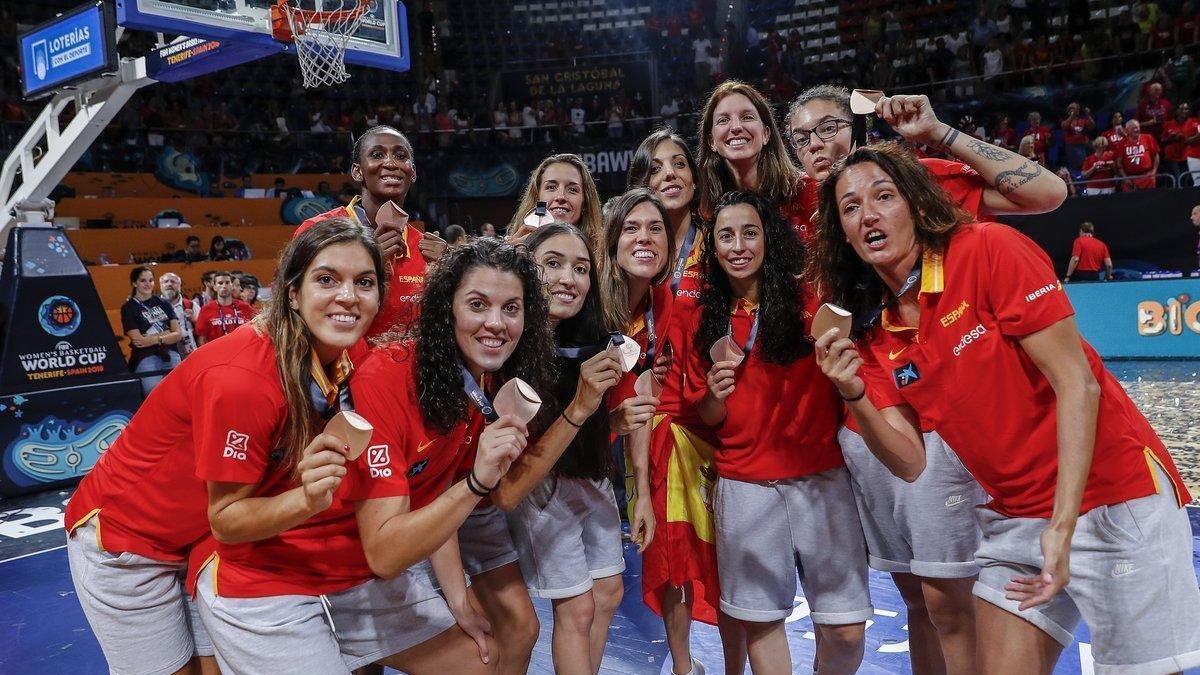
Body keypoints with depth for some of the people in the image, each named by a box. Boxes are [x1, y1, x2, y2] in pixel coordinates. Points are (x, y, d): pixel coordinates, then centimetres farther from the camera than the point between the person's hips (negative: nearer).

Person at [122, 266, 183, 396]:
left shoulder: (163, 303, 14)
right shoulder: (128, 308, 4)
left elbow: (178, 334, 5)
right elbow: (138, 340, -5)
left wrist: (154, 339, -7)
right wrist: (166, 335, -2)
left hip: (171, 356, 3)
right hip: (145, 359, -3)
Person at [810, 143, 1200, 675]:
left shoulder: (989, 250, -15)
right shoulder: (872, 335, 2)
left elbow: (1077, 383, -18)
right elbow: (909, 461, -2)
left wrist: (1062, 525, -23)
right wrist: (853, 397, -20)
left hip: (1115, 494, -5)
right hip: (1014, 517, 5)